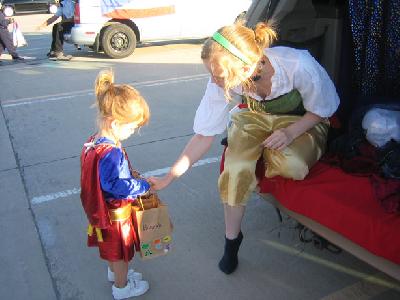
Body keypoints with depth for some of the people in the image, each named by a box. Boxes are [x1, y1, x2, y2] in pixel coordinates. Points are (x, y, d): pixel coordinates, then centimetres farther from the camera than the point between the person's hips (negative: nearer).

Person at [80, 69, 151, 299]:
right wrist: (143, 186, -23)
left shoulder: (94, 142, -5)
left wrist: (133, 178, 0)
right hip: (116, 214, -8)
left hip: (103, 210, 8)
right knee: (120, 251, 16)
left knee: (112, 248, 30)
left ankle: (115, 273, 54)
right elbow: (117, 185, -36)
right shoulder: (111, 153, -36)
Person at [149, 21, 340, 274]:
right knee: (236, 169, -26)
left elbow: (322, 110, -14)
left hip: (302, 120, -2)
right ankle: (232, 239, 0)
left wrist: (291, 132, -31)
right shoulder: (222, 80, -26)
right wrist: (168, 178, -15)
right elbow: (205, 135, -16)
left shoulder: (298, 65, -35)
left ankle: (264, 159, 3)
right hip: (255, 117, 2)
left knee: (293, 166, -35)